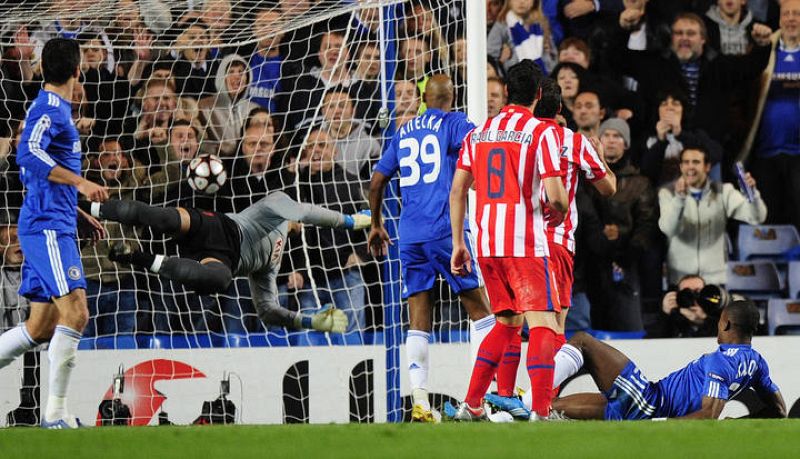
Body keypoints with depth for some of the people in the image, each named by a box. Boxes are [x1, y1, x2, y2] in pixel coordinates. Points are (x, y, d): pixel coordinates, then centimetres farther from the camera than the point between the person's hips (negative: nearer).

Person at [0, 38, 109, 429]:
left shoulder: (54, 108, 21)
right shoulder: (49, 108, -10)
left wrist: (80, 213, 29)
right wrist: (80, 182, -30)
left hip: (50, 227, 10)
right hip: (48, 227, -10)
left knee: (41, 328, 9)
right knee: (74, 311, -15)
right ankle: (56, 412, -16)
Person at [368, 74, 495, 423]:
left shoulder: (404, 132, 19)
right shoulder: (454, 122, 4)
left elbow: (377, 181, 22)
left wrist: (376, 225, 32)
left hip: (409, 237, 4)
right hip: (445, 230, -4)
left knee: (418, 323, 1)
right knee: (479, 309, 3)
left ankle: (419, 402, -9)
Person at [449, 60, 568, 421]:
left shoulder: (478, 133, 12)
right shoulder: (542, 132, -5)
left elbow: (457, 191, 11)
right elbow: (554, 197, -12)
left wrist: (458, 244, 16)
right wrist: (559, 210, 11)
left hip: (487, 243, 6)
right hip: (526, 244, -6)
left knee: (507, 322, 21)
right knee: (543, 324, -7)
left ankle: (471, 405, 19)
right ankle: (540, 412, -20)